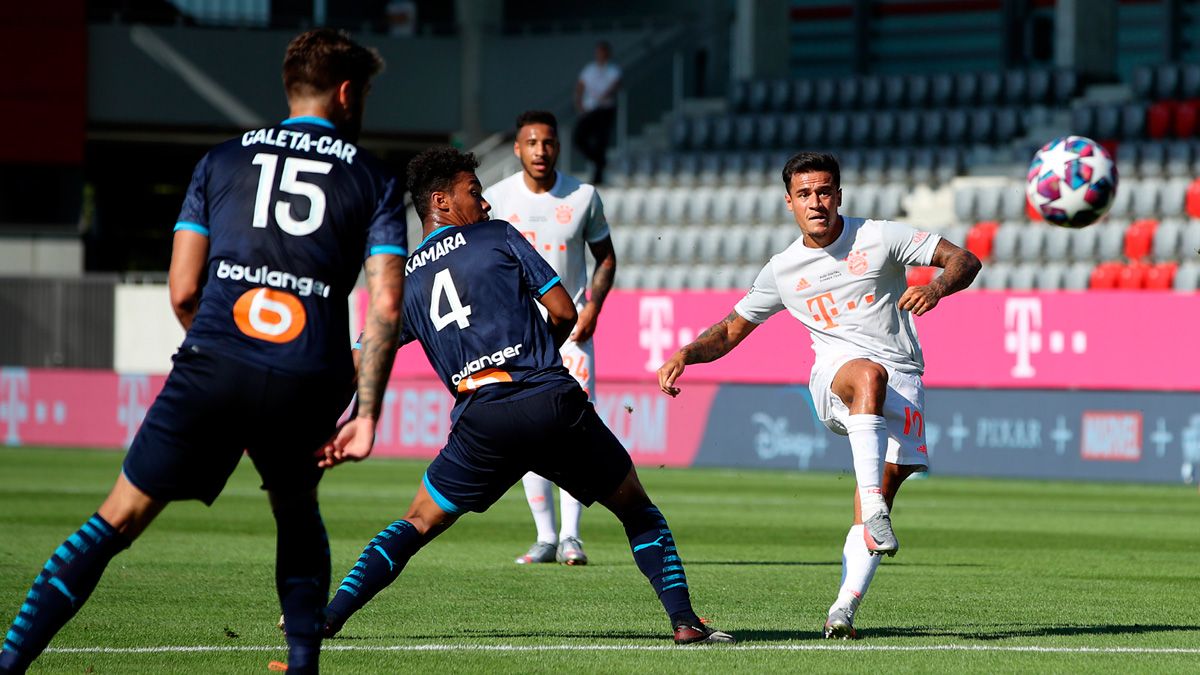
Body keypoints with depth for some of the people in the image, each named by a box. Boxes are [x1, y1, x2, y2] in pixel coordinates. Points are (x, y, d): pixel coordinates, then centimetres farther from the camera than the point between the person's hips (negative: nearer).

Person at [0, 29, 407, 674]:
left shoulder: (222, 160, 16)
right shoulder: (374, 180, 12)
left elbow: (183, 291, 12)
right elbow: (386, 307, 2)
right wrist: (366, 413, 6)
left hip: (213, 366, 0)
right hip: (309, 381, 0)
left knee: (118, 520, 2)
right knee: (298, 513, 28)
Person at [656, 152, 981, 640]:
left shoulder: (879, 237, 4)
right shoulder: (783, 270, 11)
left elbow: (964, 260, 3)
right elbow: (731, 330, 20)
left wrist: (936, 288, -19)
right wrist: (685, 355, 1)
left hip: (901, 380, 0)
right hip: (834, 373, 0)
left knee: (883, 488, -16)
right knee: (869, 374, -39)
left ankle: (844, 609, -16)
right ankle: (873, 502, -51)